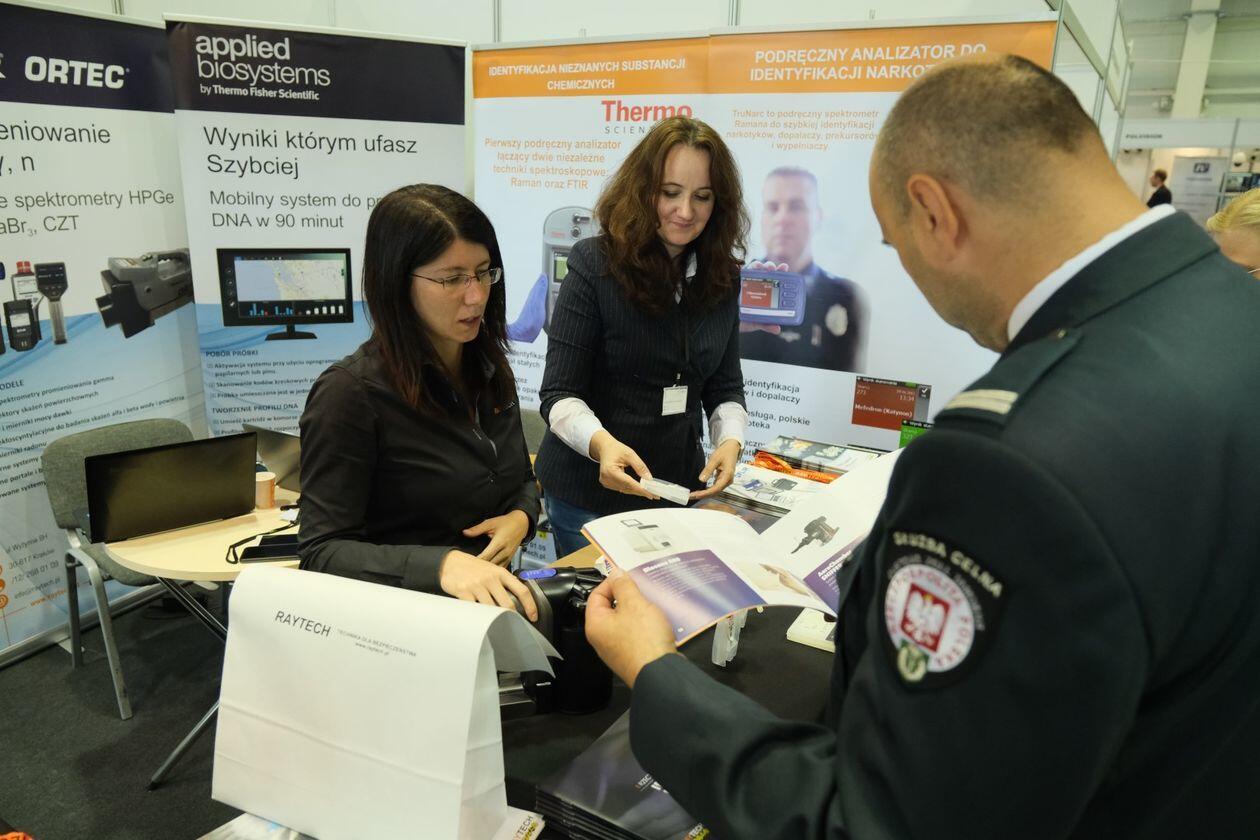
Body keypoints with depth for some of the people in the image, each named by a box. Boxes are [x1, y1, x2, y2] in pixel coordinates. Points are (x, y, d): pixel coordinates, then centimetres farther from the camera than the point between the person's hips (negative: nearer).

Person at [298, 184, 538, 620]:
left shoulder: (489, 368, 5)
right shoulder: (350, 393, -14)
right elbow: (323, 551, -15)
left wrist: (521, 517, -5)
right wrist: (441, 565, -30)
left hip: (491, 598, 5)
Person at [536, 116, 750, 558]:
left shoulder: (720, 277, 0)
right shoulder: (595, 264, -14)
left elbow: (725, 385, 6)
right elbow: (559, 393, -15)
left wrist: (730, 440, -14)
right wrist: (601, 443, -34)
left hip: (682, 487, 4)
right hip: (590, 492, -4)